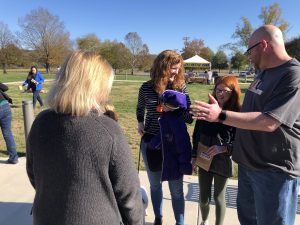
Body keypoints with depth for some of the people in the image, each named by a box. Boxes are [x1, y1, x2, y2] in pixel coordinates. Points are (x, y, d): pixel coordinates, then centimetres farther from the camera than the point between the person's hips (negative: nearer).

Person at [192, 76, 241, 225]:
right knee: (204, 197, 15)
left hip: (222, 162, -3)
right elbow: (196, 134, 6)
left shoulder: (238, 115, -12)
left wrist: (224, 148, -25)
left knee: (219, 197, 13)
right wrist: (194, 155, 6)